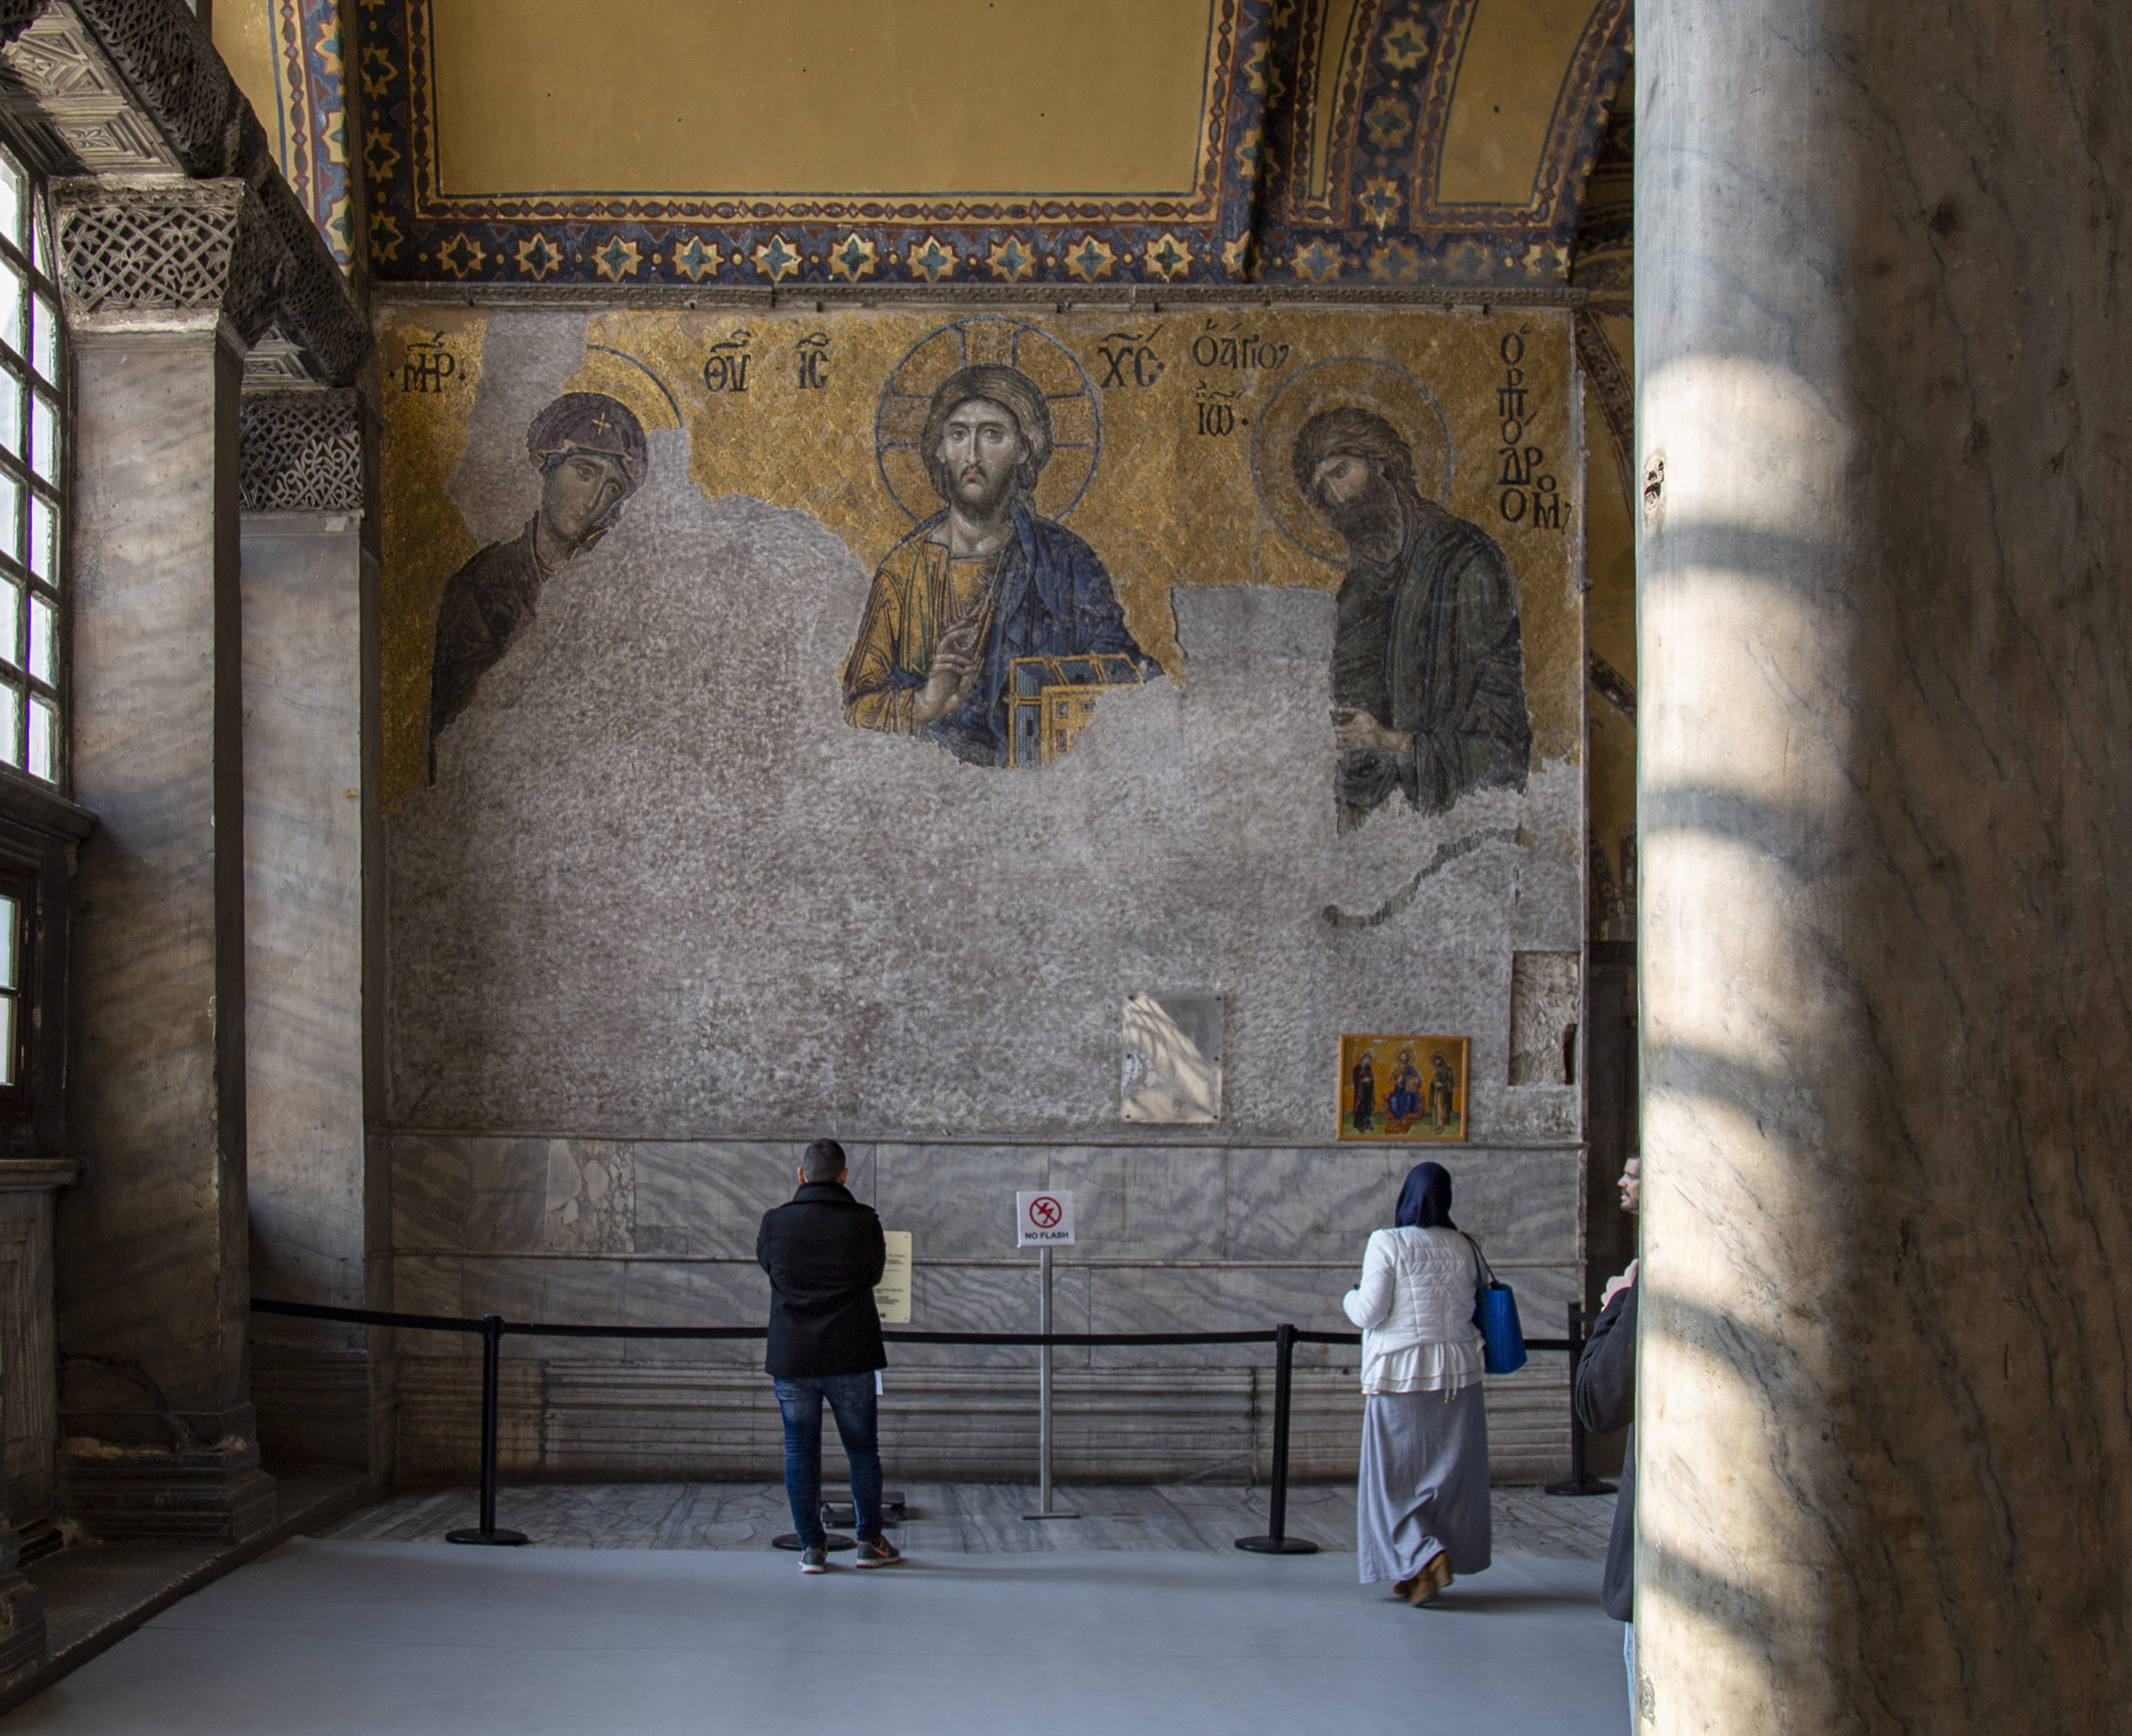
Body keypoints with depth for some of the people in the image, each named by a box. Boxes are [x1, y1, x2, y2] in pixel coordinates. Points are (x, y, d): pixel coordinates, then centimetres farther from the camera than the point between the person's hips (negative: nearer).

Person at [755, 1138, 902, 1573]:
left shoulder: (775, 1222, -4)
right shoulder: (864, 1222, -7)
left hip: (790, 1358, 1)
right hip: (850, 1358, -1)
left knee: (800, 1452, 9)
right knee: (863, 1450, 12)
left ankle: (812, 1547, 10)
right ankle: (870, 1542, 18)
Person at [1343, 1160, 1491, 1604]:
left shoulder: (1387, 1244, -10)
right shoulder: (1463, 1248, 3)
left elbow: (1369, 1313, -11)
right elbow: (1476, 1311, 7)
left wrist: (1350, 1299, 8)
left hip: (1399, 1377, -4)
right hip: (1457, 1373, 4)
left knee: (1396, 1478, 4)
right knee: (1447, 1474, 12)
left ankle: (1427, 1556, -15)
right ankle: (1417, 1574, 15)